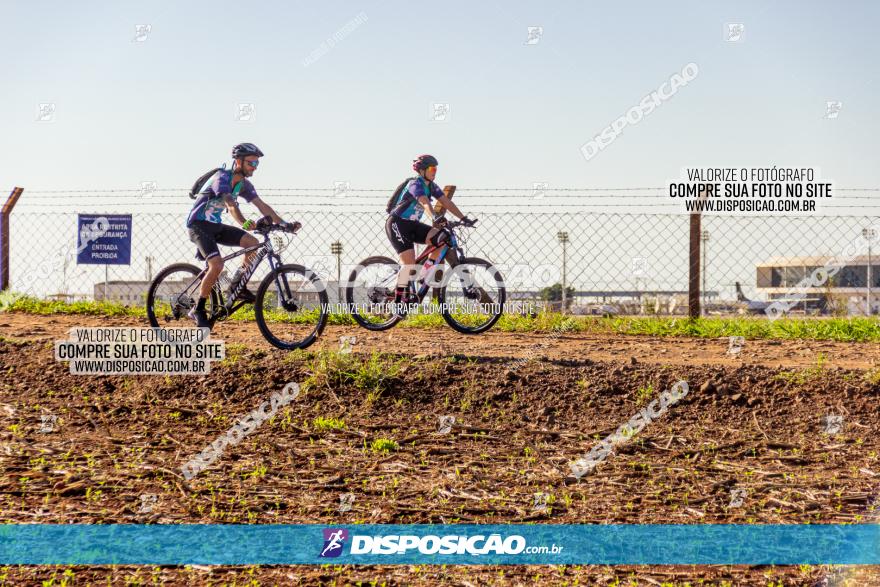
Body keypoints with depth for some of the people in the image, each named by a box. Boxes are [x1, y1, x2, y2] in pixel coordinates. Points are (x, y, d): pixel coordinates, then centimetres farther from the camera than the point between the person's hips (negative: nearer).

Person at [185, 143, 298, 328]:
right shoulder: (223, 178, -23)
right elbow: (231, 205, -39)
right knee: (217, 265, -25)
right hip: (199, 224, -8)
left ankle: (237, 286, 4)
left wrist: (284, 224, -14)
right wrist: (244, 223, -56)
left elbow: (262, 206, -2)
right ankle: (198, 310, -10)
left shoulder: (244, 185, 2)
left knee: (253, 243, -10)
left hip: (215, 225, 8)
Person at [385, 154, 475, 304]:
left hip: (412, 225, 8)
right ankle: (399, 299, -8)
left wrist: (464, 218, -8)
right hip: (397, 224, -8)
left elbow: (446, 202, 2)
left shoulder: (431, 186, 6)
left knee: (443, 238, -12)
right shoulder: (415, 184, -19)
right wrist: (434, 219, -54)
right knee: (409, 263, -19)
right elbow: (425, 203, -37)